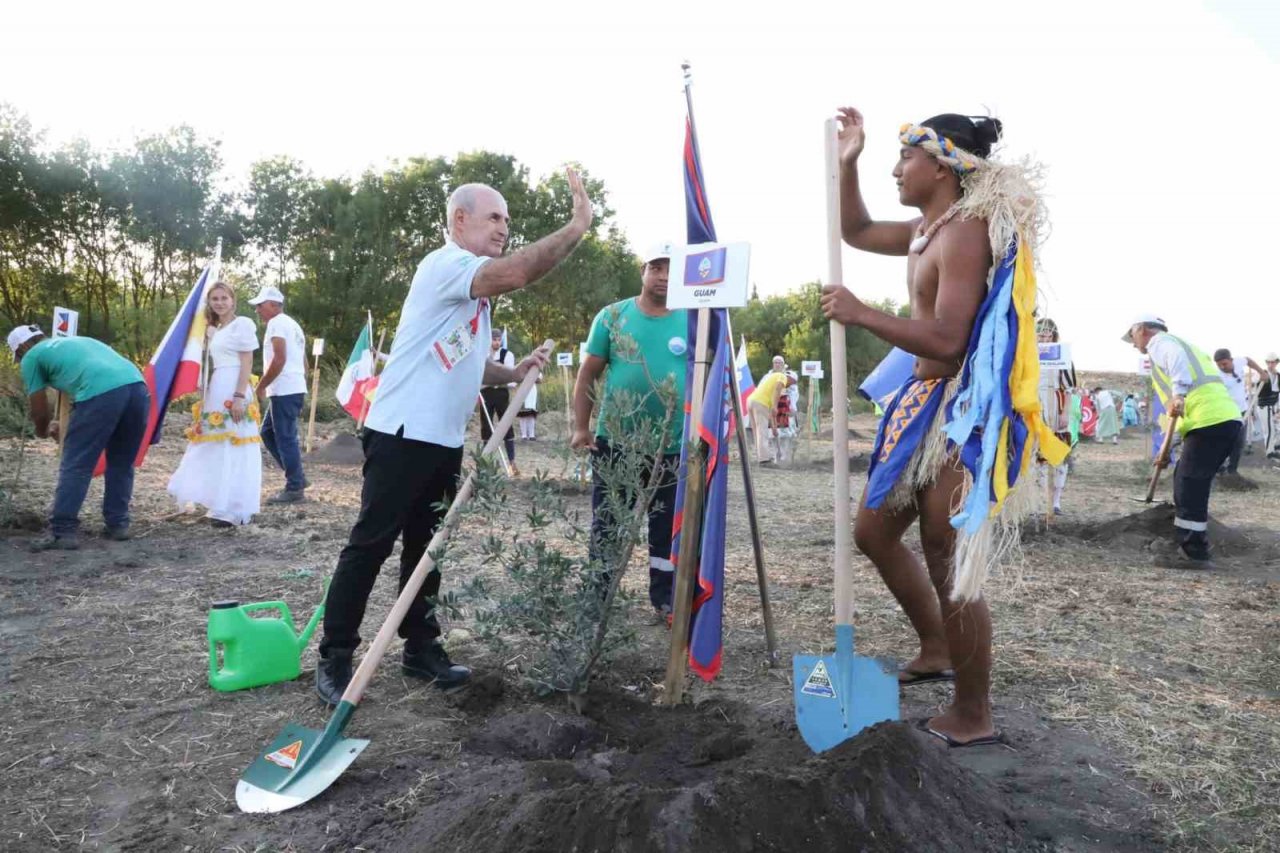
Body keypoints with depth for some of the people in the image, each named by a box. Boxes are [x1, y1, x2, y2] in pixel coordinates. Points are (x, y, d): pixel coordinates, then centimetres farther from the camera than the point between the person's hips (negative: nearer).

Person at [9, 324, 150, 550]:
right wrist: (60, 423, 59)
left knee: (75, 466, 3)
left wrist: (42, 432, 45)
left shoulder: (31, 357, 20)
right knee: (121, 464, 19)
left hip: (101, 393, -7)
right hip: (137, 386, 7)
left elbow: (39, 411, 23)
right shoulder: (76, 341, 40)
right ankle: (118, 524, 23)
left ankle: (63, 531, 3)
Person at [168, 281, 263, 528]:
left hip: (233, 391, -9)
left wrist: (240, 397, -19)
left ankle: (233, 510, -5)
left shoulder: (242, 324, -6)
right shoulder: (213, 329, 19)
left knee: (232, 450, -8)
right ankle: (220, 505, 18)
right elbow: (209, 366, 20)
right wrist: (204, 398, 15)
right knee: (216, 450, 11)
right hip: (215, 393, 9)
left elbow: (247, 364, -12)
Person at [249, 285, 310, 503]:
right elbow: (303, 363, 23)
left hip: (285, 390, -10)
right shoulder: (292, 324, 23)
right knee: (268, 433, 15)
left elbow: (279, 359, -18)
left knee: (285, 438, -6)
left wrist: (260, 387, -12)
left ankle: (295, 488, -1)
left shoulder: (277, 323, -7)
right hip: (293, 389, 10)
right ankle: (297, 479, 14)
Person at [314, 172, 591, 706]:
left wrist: (514, 373, 10)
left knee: (427, 548, 14)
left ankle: (421, 649, 24)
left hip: (444, 440, 10)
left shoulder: (474, 292, 19)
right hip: (402, 434, -9)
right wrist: (578, 226, -23)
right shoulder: (445, 264, -12)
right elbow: (517, 274, -30)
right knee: (370, 546, -3)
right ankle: (334, 659, 7)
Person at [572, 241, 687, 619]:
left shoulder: (694, 322, 3)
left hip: (675, 447, 0)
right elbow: (588, 374, 4)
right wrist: (581, 427, -3)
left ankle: (665, 599, 24)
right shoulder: (612, 316, 2)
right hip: (614, 442, 0)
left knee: (668, 527, 9)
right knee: (607, 523, 9)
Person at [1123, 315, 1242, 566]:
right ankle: (1194, 545, 24)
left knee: (1189, 486, -6)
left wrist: (1178, 393, -35)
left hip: (1209, 420, -9)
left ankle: (1194, 553, -5)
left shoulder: (1159, 342, 7)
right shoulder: (1177, 343, 32)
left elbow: (1176, 358, -19)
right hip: (1225, 418, 9)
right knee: (1189, 482, 18)